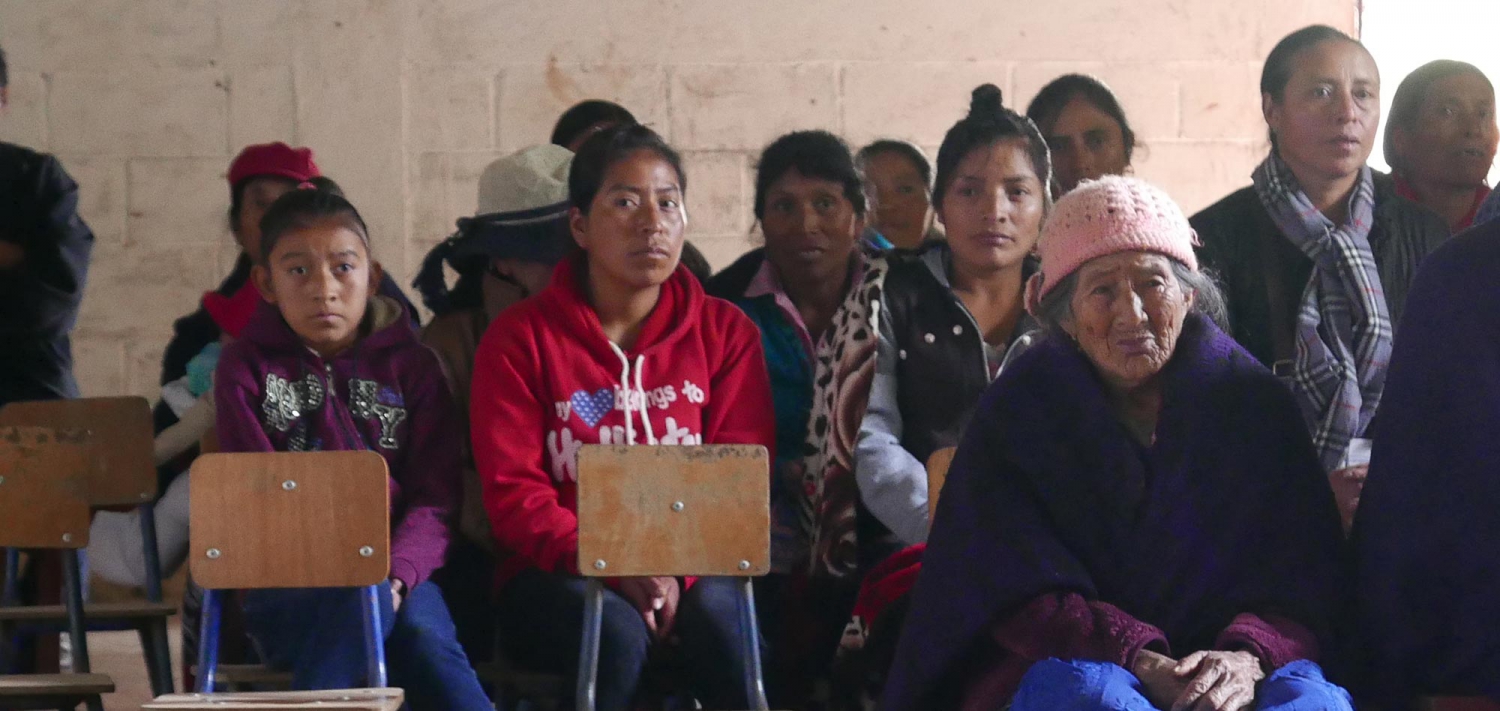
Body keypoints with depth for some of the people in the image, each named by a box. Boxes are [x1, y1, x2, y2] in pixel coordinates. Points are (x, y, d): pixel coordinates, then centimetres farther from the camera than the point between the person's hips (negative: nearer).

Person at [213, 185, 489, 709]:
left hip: (395, 581, 1)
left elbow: (435, 499, 2)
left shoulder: (412, 365, 10)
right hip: (289, 590, -1)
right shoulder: (246, 366, 8)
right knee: (361, 603, -35)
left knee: (422, 632, -32)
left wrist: (395, 575, -19)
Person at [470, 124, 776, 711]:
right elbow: (512, 492, -5)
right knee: (616, 631, -33)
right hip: (561, 575, -1)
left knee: (719, 614, -32)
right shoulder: (520, 337, 2)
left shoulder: (726, 333, 8)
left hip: (692, 570, 1)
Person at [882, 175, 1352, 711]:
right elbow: (1020, 596, -6)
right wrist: (1140, 663, -22)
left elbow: (1302, 582, -1)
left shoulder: (1251, 400, 5)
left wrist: (1249, 658, -23)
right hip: (1060, 664, -1)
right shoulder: (1016, 411, 2)